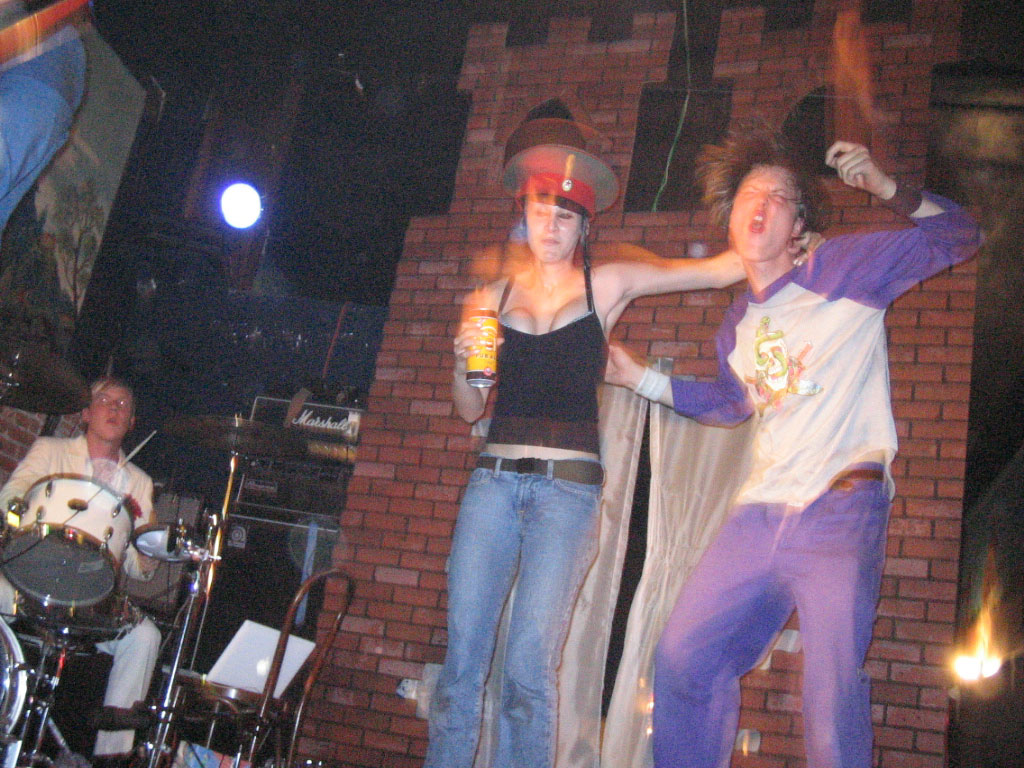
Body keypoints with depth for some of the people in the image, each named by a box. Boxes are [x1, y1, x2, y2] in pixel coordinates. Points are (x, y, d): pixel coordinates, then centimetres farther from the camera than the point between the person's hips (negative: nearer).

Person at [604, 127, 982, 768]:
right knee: (684, 658, 11)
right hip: (759, 514, 6)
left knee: (833, 696, -8)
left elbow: (959, 237, 1)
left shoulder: (843, 271, -1)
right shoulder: (738, 324, 15)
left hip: (841, 510, -6)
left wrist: (887, 189, -15)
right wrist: (638, 377, 26)